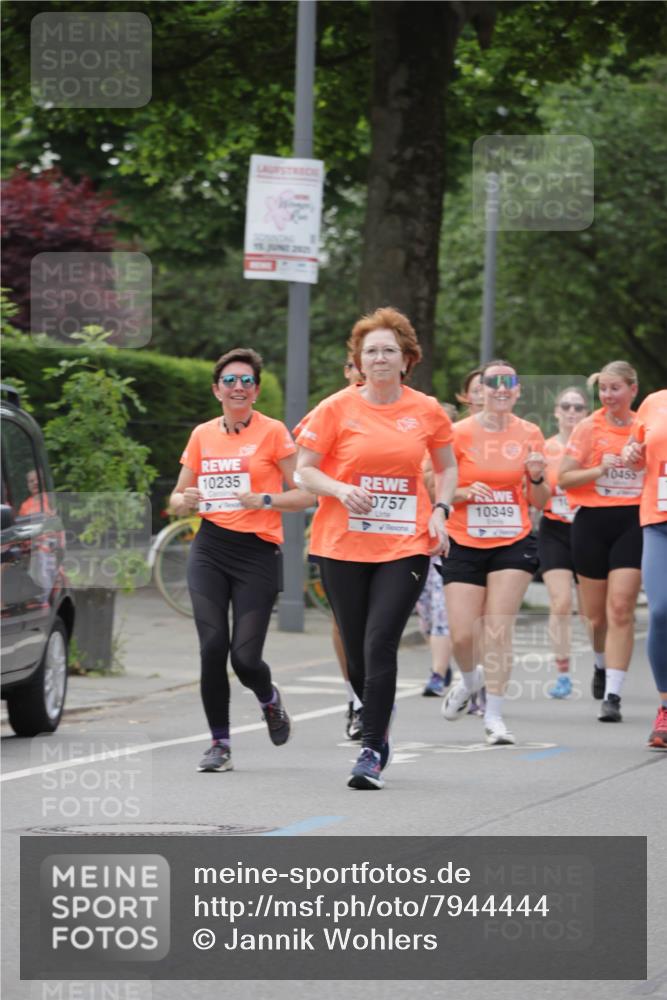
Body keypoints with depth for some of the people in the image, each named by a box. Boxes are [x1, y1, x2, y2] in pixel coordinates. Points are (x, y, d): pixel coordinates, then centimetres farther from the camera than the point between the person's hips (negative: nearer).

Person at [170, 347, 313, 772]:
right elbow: (177, 499, 19)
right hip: (210, 550, 3)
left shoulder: (273, 432, -1)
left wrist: (263, 500, -17)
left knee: (245, 657, -8)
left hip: (258, 551, -3)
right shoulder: (203, 435, 10)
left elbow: (306, 495, -3)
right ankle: (220, 743, 2)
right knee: (212, 645, -12)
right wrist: (185, 501, -4)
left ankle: (270, 699, 29)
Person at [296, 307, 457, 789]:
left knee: (380, 645, -14)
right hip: (344, 546, 1)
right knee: (357, 651, 6)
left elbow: (447, 467, 19)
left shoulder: (428, 411, 4)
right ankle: (377, 728, 32)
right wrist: (341, 490, -17)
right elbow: (304, 470, 2)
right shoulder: (337, 408, -1)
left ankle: (373, 751, -10)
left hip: (405, 546, -1)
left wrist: (440, 512, 2)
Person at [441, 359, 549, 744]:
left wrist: (537, 478, -10)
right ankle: (469, 681, 31)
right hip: (466, 545, -1)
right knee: (463, 635, -4)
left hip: (514, 544, 1)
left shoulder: (530, 435, 3)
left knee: (498, 630, -9)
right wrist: (465, 492, -19)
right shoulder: (459, 434, -5)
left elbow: (539, 502, 11)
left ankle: (494, 716, -1)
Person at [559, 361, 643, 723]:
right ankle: (602, 665, 41)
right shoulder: (588, 428, 1)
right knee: (595, 613, 9)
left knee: (621, 608, -13)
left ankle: (612, 695, -13)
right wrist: (601, 469, -16)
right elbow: (564, 479, -2)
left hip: (633, 521, -1)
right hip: (592, 520, 1)